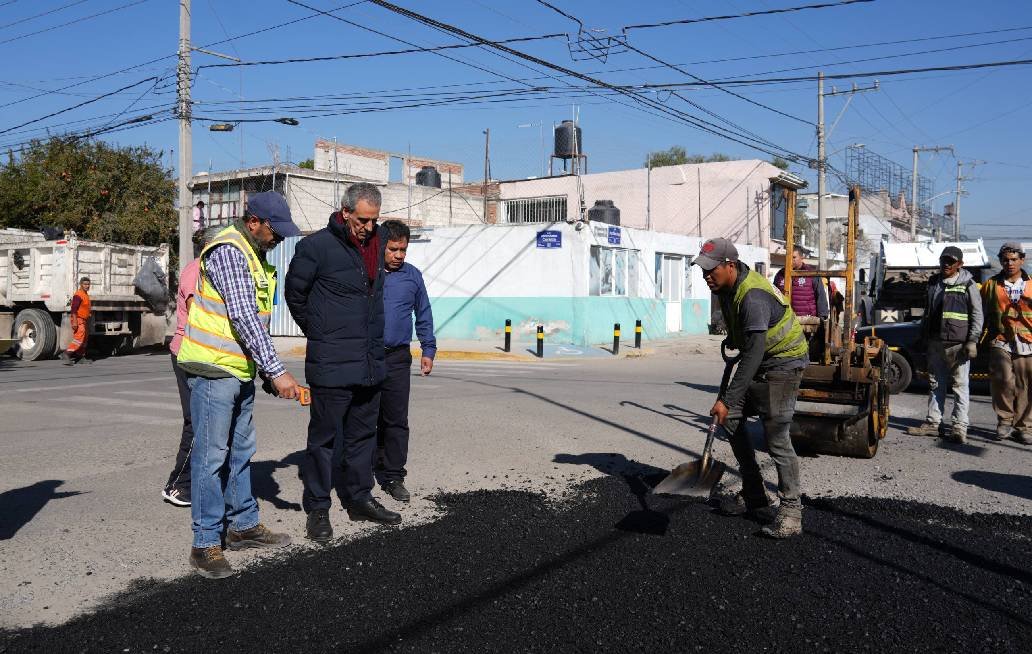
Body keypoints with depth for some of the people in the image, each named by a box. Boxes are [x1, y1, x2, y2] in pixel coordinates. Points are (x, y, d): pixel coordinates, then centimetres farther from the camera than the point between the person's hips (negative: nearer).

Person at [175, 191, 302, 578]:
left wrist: (268, 371, 16)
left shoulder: (254, 255, 13)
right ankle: (206, 544, 4)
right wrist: (277, 371, -26)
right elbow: (243, 318, -25)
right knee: (211, 456, -4)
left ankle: (244, 525, 28)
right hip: (213, 368, -10)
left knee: (241, 451, 16)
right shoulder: (228, 251, -17)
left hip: (240, 369, 10)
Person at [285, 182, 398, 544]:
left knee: (363, 434, 15)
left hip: (371, 361, 7)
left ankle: (359, 498, 28)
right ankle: (317, 508, 12)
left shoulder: (375, 244, 10)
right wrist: (317, 332, 9)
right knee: (325, 436, 1)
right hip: (332, 364, -7)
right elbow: (295, 294, 2)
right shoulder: (317, 246, -11)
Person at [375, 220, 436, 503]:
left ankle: (393, 476, 12)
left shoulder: (413, 276, 9)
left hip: (397, 358, 2)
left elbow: (424, 315, 16)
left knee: (396, 420, 3)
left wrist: (428, 350, 11)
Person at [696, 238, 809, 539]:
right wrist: (732, 341, 32)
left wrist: (727, 399, -40)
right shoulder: (727, 286, -2)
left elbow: (754, 355, -38)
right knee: (731, 420, 7)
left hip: (783, 362, -10)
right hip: (757, 359, 10)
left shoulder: (753, 297, -32)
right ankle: (754, 497, 16)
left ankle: (791, 510, -3)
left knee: (776, 436, -16)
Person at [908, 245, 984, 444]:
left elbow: (977, 314, -3)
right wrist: (923, 336, 19)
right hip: (935, 343, 6)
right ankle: (933, 423, 17)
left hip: (958, 343, -6)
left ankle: (960, 428, -1)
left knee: (960, 385, -3)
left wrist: (972, 341, -10)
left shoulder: (967, 284, -1)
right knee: (935, 384, 11)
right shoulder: (934, 282, 15)